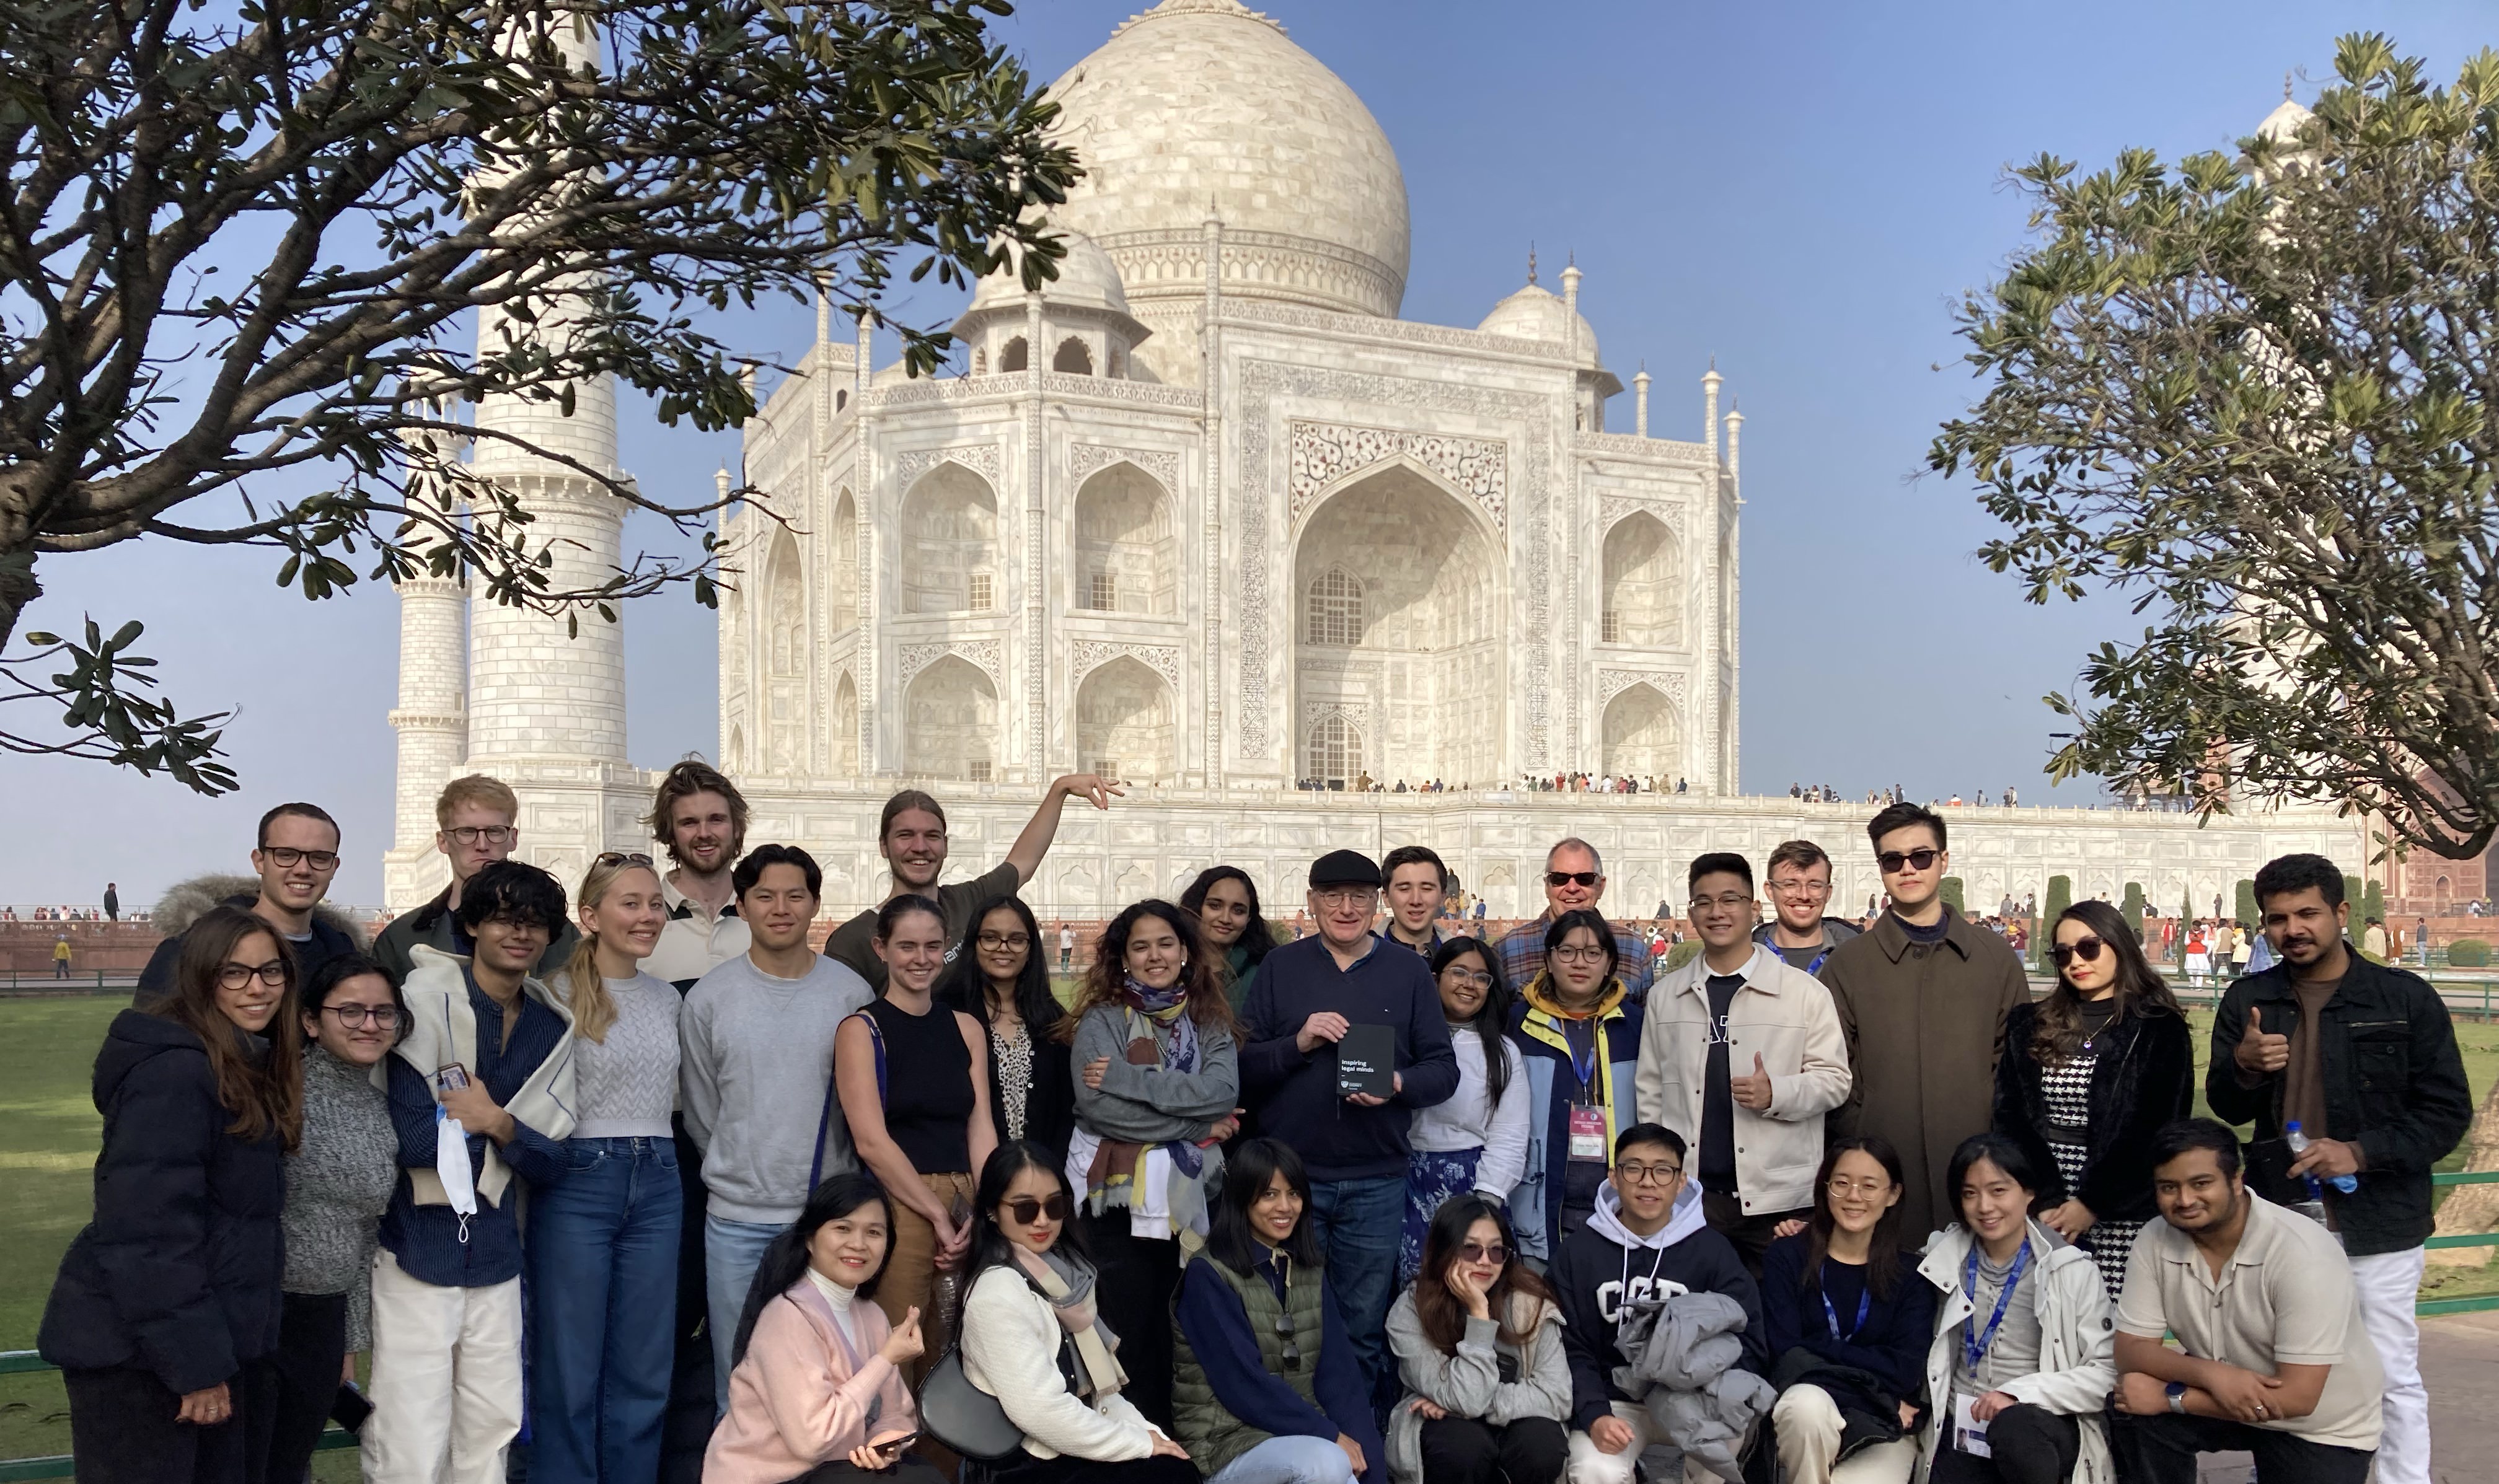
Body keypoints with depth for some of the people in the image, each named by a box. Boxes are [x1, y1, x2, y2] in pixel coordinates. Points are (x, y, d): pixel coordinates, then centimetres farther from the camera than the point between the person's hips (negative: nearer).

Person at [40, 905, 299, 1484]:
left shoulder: (248, 1068, 12)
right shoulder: (175, 1071, -18)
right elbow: (148, 1230, -24)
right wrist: (194, 1362, -23)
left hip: (219, 1340, 10)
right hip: (138, 1354, -9)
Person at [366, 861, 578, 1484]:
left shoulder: (552, 1027, 8)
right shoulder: (424, 1001, -8)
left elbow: (551, 1164, 5)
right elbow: (404, 1138, -17)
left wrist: (498, 1124, -11)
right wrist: (474, 1120, -5)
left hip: (496, 1260, 5)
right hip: (415, 1253, -5)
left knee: (492, 1432, 11)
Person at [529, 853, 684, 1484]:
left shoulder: (668, 999, 12)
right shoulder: (559, 994, -7)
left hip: (657, 1187, 5)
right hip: (578, 1184, -5)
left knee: (644, 1372, 9)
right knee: (570, 1370, 4)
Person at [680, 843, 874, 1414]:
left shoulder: (852, 994, 0)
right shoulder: (709, 999, 1)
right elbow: (700, 1112, 8)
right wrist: (739, 1173, 7)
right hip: (736, 1221, 0)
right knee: (739, 1384, 8)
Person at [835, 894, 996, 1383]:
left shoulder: (967, 1028, 13)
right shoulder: (861, 1029, -1)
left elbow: (981, 1129, 7)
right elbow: (871, 1141, -8)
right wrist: (938, 1215, -11)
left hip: (965, 1205, 5)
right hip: (897, 1208, -4)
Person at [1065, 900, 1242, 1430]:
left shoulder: (1209, 1023, 12)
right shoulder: (1102, 1020, 2)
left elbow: (1224, 1090, -6)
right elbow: (1097, 1105, -13)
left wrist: (1125, 1077, -13)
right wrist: (1195, 1124, -9)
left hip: (1190, 1200, 3)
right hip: (1119, 1199, -3)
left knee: (1178, 1334, 6)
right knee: (1132, 1336, -2)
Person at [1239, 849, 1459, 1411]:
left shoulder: (1408, 973, 8)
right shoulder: (1280, 968, 7)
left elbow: (1444, 1069, 6)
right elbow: (1242, 1068, 2)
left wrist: (1399, 1085, -14)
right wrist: (1298, 1043, -14)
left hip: (1375, 1181, 1)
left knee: (1364, 1330, 9)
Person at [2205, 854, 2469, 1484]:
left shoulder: (2405, 998, -4)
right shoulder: (2248, 1000, 5)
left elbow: (2449, 1113, -4)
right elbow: (2228, 1108, 9)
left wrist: (2361, 1152, -17)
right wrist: (2242, 1065, -13)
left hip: (2379, 1222, -3)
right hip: (2279, 1216, 3)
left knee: (2392, 1378, 4)